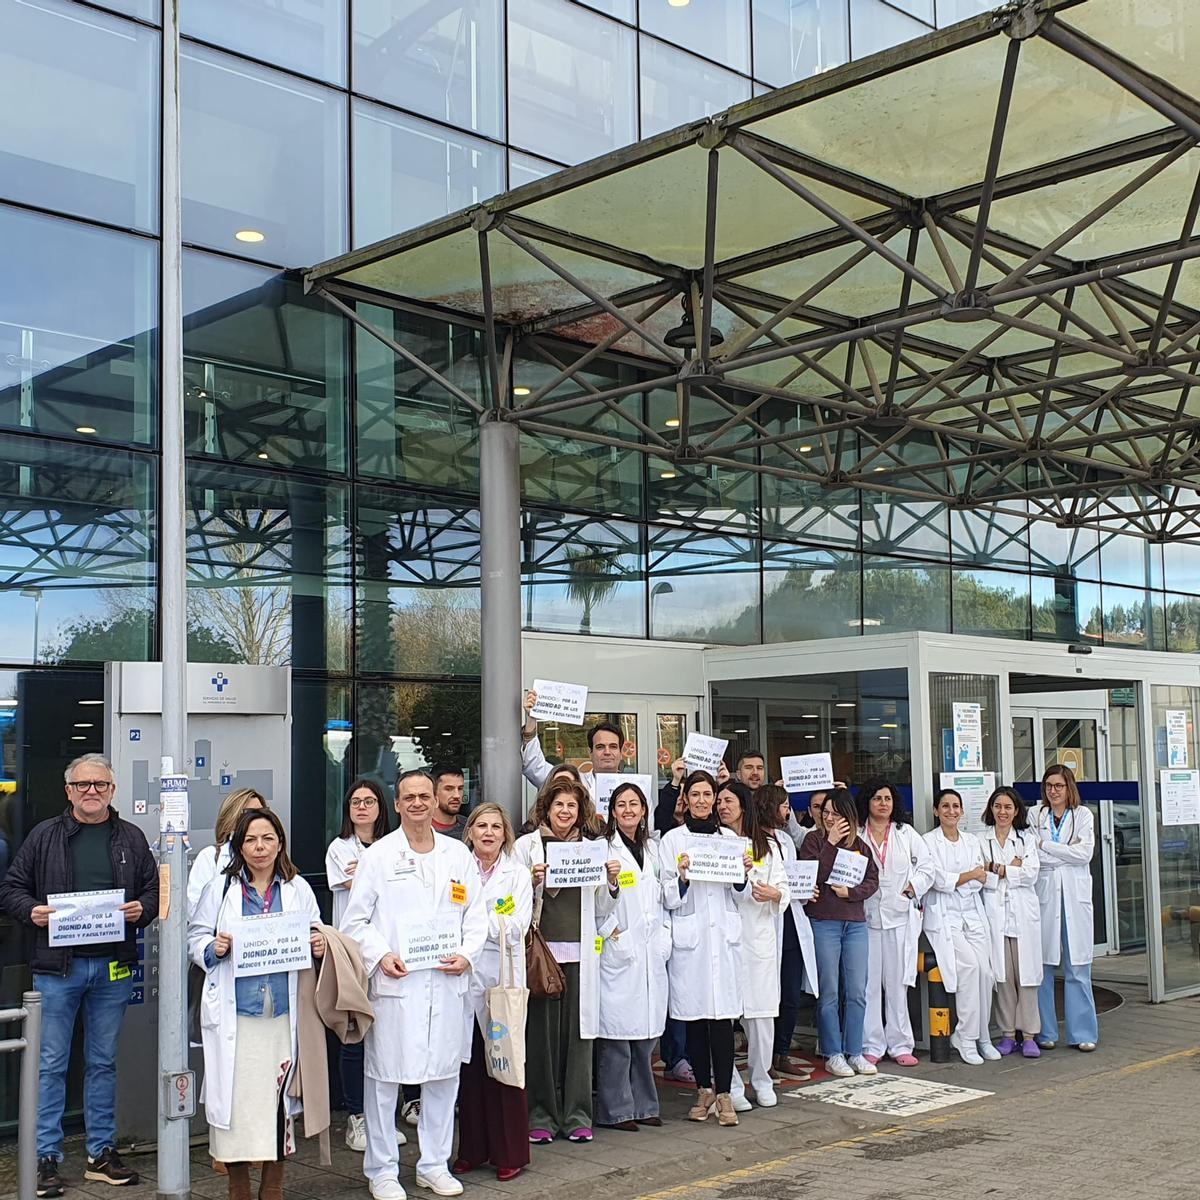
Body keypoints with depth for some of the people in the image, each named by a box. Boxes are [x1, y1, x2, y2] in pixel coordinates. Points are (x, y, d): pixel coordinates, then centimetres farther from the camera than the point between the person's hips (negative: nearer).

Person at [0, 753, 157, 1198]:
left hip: (113, 968, 2)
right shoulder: (44, 836, 2)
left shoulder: (131, 839, 8)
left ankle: (101, 1153, 21)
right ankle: (46, 1157, 10)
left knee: (104, 1062, 12)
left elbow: (154, 889, 13)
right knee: (51, 1064, 2)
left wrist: (142, 909, -7)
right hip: (57, 966, -2)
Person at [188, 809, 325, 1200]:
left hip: (284, 1012, 2)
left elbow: (316, 935, 17)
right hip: (234, 1014, -1)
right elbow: (195, 939, 9)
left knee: (279, 1095, 4)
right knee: (234, 1094, 0)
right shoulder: (219, 887, 6)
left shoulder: (298, 889, 10)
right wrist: (213, 948, -12)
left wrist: (319, 946, -5)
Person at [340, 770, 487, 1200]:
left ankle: (435, 1165, 23)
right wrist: (380, 956, -11)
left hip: (447, 982, 3)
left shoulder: (459, 855, 10)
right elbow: (355, 920, 3)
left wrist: (467, 955, -3)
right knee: (384, 1076, -1)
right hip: (395, 983, -3)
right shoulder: (378, 856, 2)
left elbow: (476, 915, 13)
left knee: (444, 1075, 9)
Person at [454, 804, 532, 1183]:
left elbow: (516, 928, -5)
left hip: (502, 977, -1)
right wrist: (492, 923, -11)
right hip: (464, 977, 1)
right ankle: (472, 1149, 18)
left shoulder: (518, 874, 7)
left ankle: (510, 1153, 9)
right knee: (469, 1065, 5)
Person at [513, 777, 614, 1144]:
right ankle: (541, 1117, 7)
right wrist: (532, 882, -14)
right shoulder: (527, 845, 6)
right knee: (541, 1032, -3)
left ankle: (577, 1116, 11)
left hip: (579, 952, 2)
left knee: (578, 1031, 2)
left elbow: (601, 910, 17)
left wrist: (611, 881, 0)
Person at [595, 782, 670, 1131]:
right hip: (618, 952, -6)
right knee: (617, 1035, -5)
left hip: (651, 953, 6)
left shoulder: (652, 847, 17)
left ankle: (643, 1105, 20)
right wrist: (609, 883, -27)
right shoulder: (604, 848, -4)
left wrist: (664, 938, 11)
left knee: (646, 1031, 10)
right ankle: (615, 1110, 3)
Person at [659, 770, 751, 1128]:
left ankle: (724, 1093, 1)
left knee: (723, 1016, -4)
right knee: (694, 1017, 4)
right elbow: (669, 899, 1)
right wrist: (682, 877, -17)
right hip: (689, 936, -1)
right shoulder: (672, 840, 3)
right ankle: (704, 1090, 16)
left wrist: (744, 874, -1)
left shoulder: (729, 838, 12)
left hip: (724, 934, 1)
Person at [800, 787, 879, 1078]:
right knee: (829, 992, 0)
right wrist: (830, 843, -12)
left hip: (855, 923, 4)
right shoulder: (814, 839, 3)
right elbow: (810, 874, -11)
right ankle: (833, 1055, 7)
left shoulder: (860, 845, 12)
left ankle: (854, 1052, 13)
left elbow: (873, 881, 6)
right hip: (824, 922, -3)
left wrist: (850, 892, -10)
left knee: (857, 991, 4)